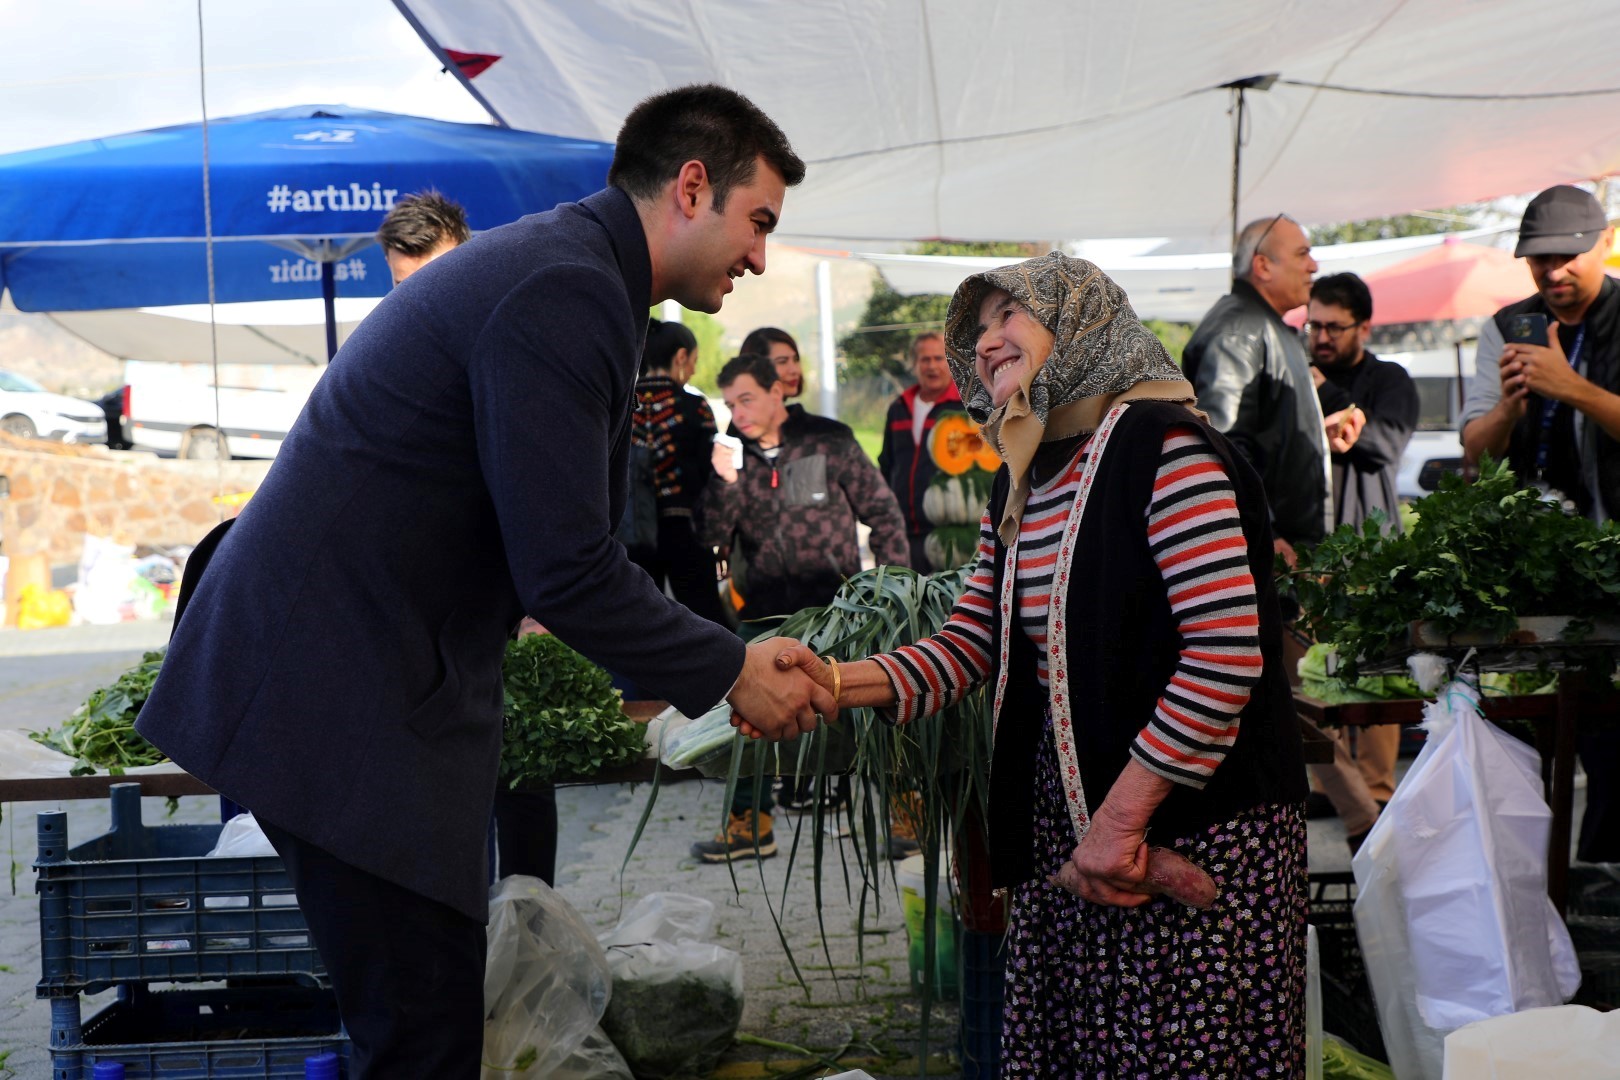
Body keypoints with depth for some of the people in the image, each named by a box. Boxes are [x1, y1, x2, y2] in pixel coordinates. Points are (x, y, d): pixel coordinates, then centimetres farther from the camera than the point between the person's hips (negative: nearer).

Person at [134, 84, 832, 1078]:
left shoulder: (561, 266, 16)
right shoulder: (564, 292, -18)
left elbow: (567, 539, 19)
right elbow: (566, 571, -21)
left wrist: (733, 661, 15)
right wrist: (729, 673, -7)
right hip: (341, 691, -11)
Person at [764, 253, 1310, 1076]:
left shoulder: (1158, 444, -13)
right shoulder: (1020, 486, 12)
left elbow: (1227, 651, -20)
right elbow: (968, 647, 9)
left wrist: (1124, 815, -19)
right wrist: (836, 684, -8)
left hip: (1196, 835, -7)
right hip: (1064, 826, 7)